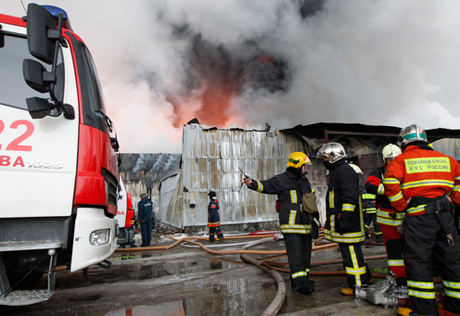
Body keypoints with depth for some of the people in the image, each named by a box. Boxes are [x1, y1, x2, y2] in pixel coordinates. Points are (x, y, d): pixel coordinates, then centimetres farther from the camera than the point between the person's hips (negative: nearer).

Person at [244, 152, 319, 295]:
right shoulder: (281, 180, -6)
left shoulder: (305, 181, 17)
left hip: (305, 226, 8)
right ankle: (300, 283, -3)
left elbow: (312, 202, 24)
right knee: (295, 254, -9)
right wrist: (253, 183, -38)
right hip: (291, 226, -8)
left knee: (305, 253, 14)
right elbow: (266, 185, -18)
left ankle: (303, 279, 27)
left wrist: (315, 219, 23)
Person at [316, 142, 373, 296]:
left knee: (351, 253, -3)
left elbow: (350, 198, -22)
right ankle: (365, 277, 31)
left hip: (348, 224, -11)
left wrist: (345, 218, -24)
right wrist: (338, 220, 28)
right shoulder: (337, 172, 19)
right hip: (341, 222, 11)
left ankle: (358, 286, 8)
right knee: (351, 252, 18)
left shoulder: (345, 172, -15)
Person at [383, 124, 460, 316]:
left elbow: (390, 184, -13)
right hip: (444, 215, 5)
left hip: (418, 216, -5)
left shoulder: (401, 160, -1)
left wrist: (402, 206, -3)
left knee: (418, 261, 2)